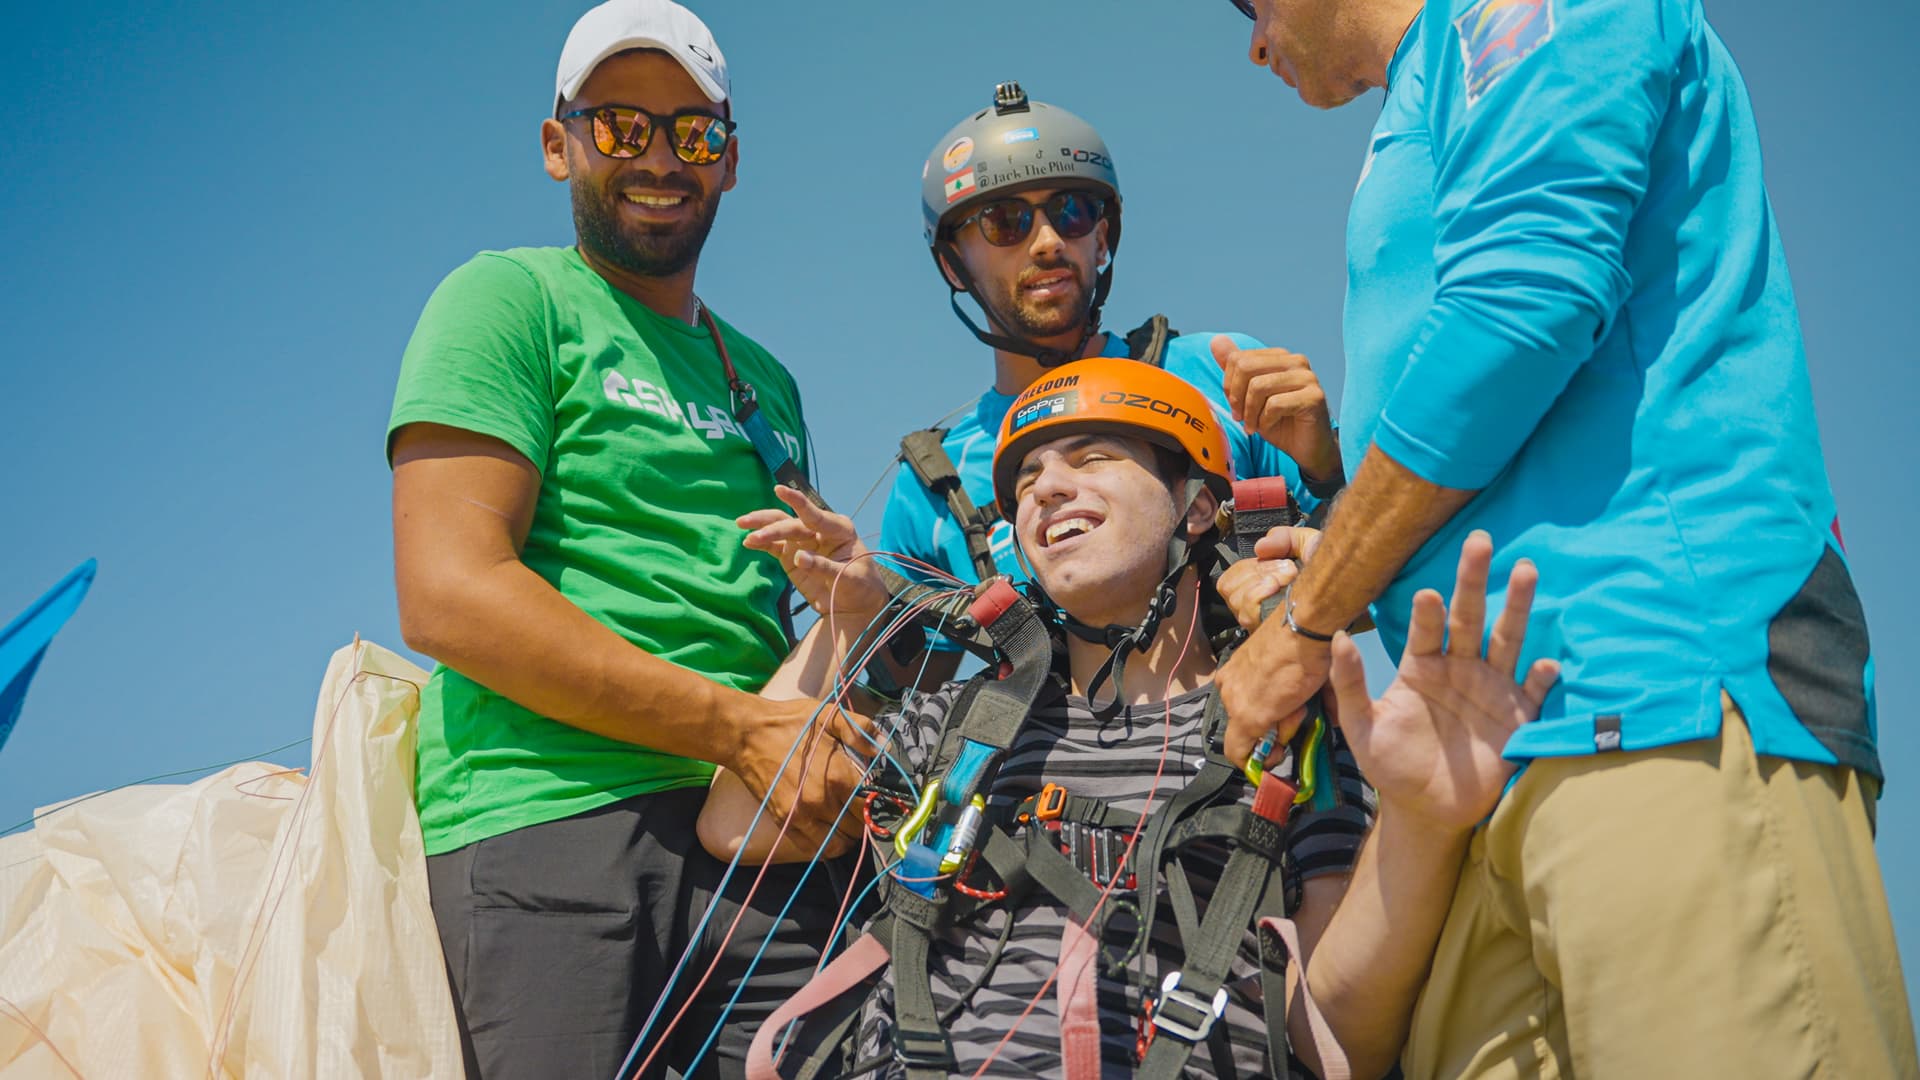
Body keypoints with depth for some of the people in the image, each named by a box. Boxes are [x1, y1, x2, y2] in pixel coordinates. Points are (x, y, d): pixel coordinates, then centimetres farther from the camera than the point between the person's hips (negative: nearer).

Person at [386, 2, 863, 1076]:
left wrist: (822, 740, 5)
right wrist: (746, 730, -11)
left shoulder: (767, 382, 26)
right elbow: (448, 595, -9)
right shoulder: (510, 300, 4)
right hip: (551, 825, -6)